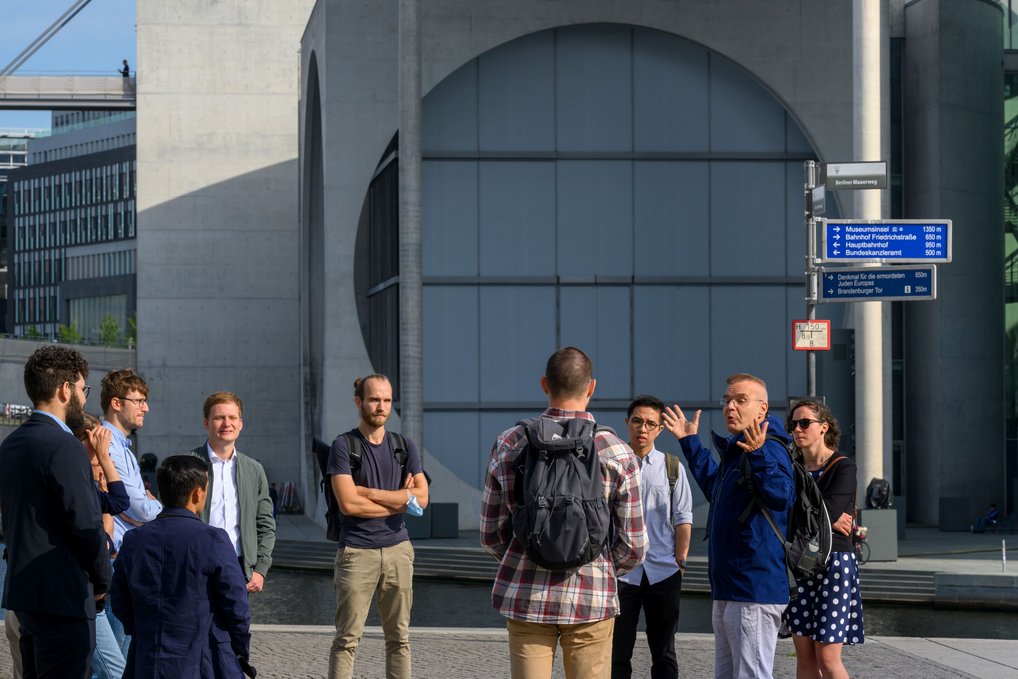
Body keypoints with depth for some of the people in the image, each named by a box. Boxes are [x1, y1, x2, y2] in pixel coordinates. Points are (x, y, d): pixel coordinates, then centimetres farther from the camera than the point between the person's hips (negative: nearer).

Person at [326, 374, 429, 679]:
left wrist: (368, 492, -8)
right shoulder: (344, 446, -2)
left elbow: (421, 498, -1)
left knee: (399, 637, 7)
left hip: (398, 549, 4)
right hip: (357, 551, -4)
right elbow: (348, 503, -13)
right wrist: (400, 501, -5)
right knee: (347, 638, -6)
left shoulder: (405, 447, 11)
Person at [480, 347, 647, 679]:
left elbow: (490, 534, 5)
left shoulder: (508, 445, 0)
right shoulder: (617, 453, -5)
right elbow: (633, 546, -2)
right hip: (592, 598, -1)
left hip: (525, 598, 2)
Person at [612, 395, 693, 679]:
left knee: (664, 653, 7)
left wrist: (680, 560, -1)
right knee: (618, 653, 4)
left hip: (663, 572, 1)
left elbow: (683, 518, 7)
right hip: (621, 571, -1)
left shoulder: (672, 467, 6)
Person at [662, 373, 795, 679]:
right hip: (728, 591, 11)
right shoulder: (734, 451, 16)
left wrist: (758, 455, -48)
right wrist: (690, 443, 42)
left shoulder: (771, 450, -15)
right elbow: (716, 489, 37)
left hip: (755, 593, -11)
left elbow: (781, 495, -34)